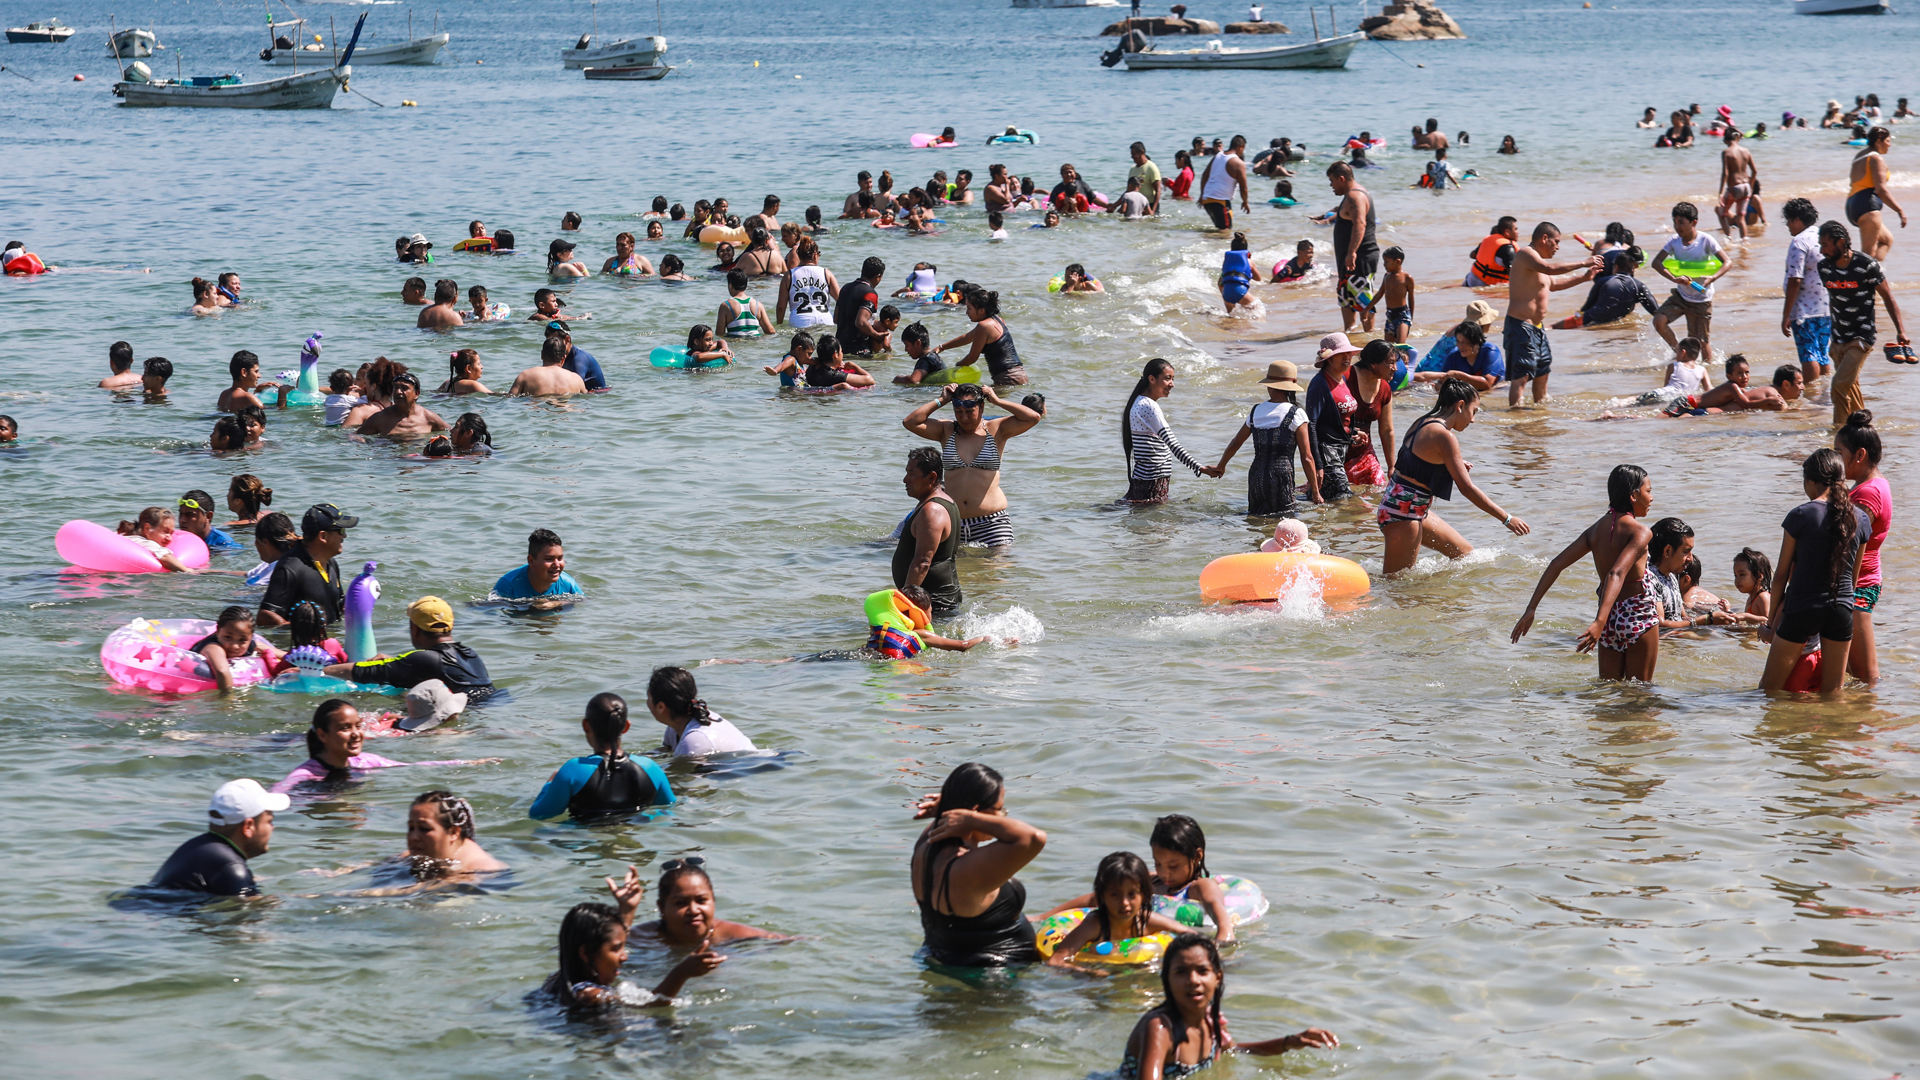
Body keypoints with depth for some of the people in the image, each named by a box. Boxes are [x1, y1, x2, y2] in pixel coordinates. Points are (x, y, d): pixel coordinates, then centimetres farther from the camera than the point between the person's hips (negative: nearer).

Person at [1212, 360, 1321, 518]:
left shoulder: (1256, 411, 10)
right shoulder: (1295, 414, -3)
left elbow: (1235, 444, 22)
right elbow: (1307, 458, -4)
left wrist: (1220, 466, 41)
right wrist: (1315, 492, 3)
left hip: (1256, 476, 5)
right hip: (1281, 478, -5)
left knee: (1256, 516, 15)